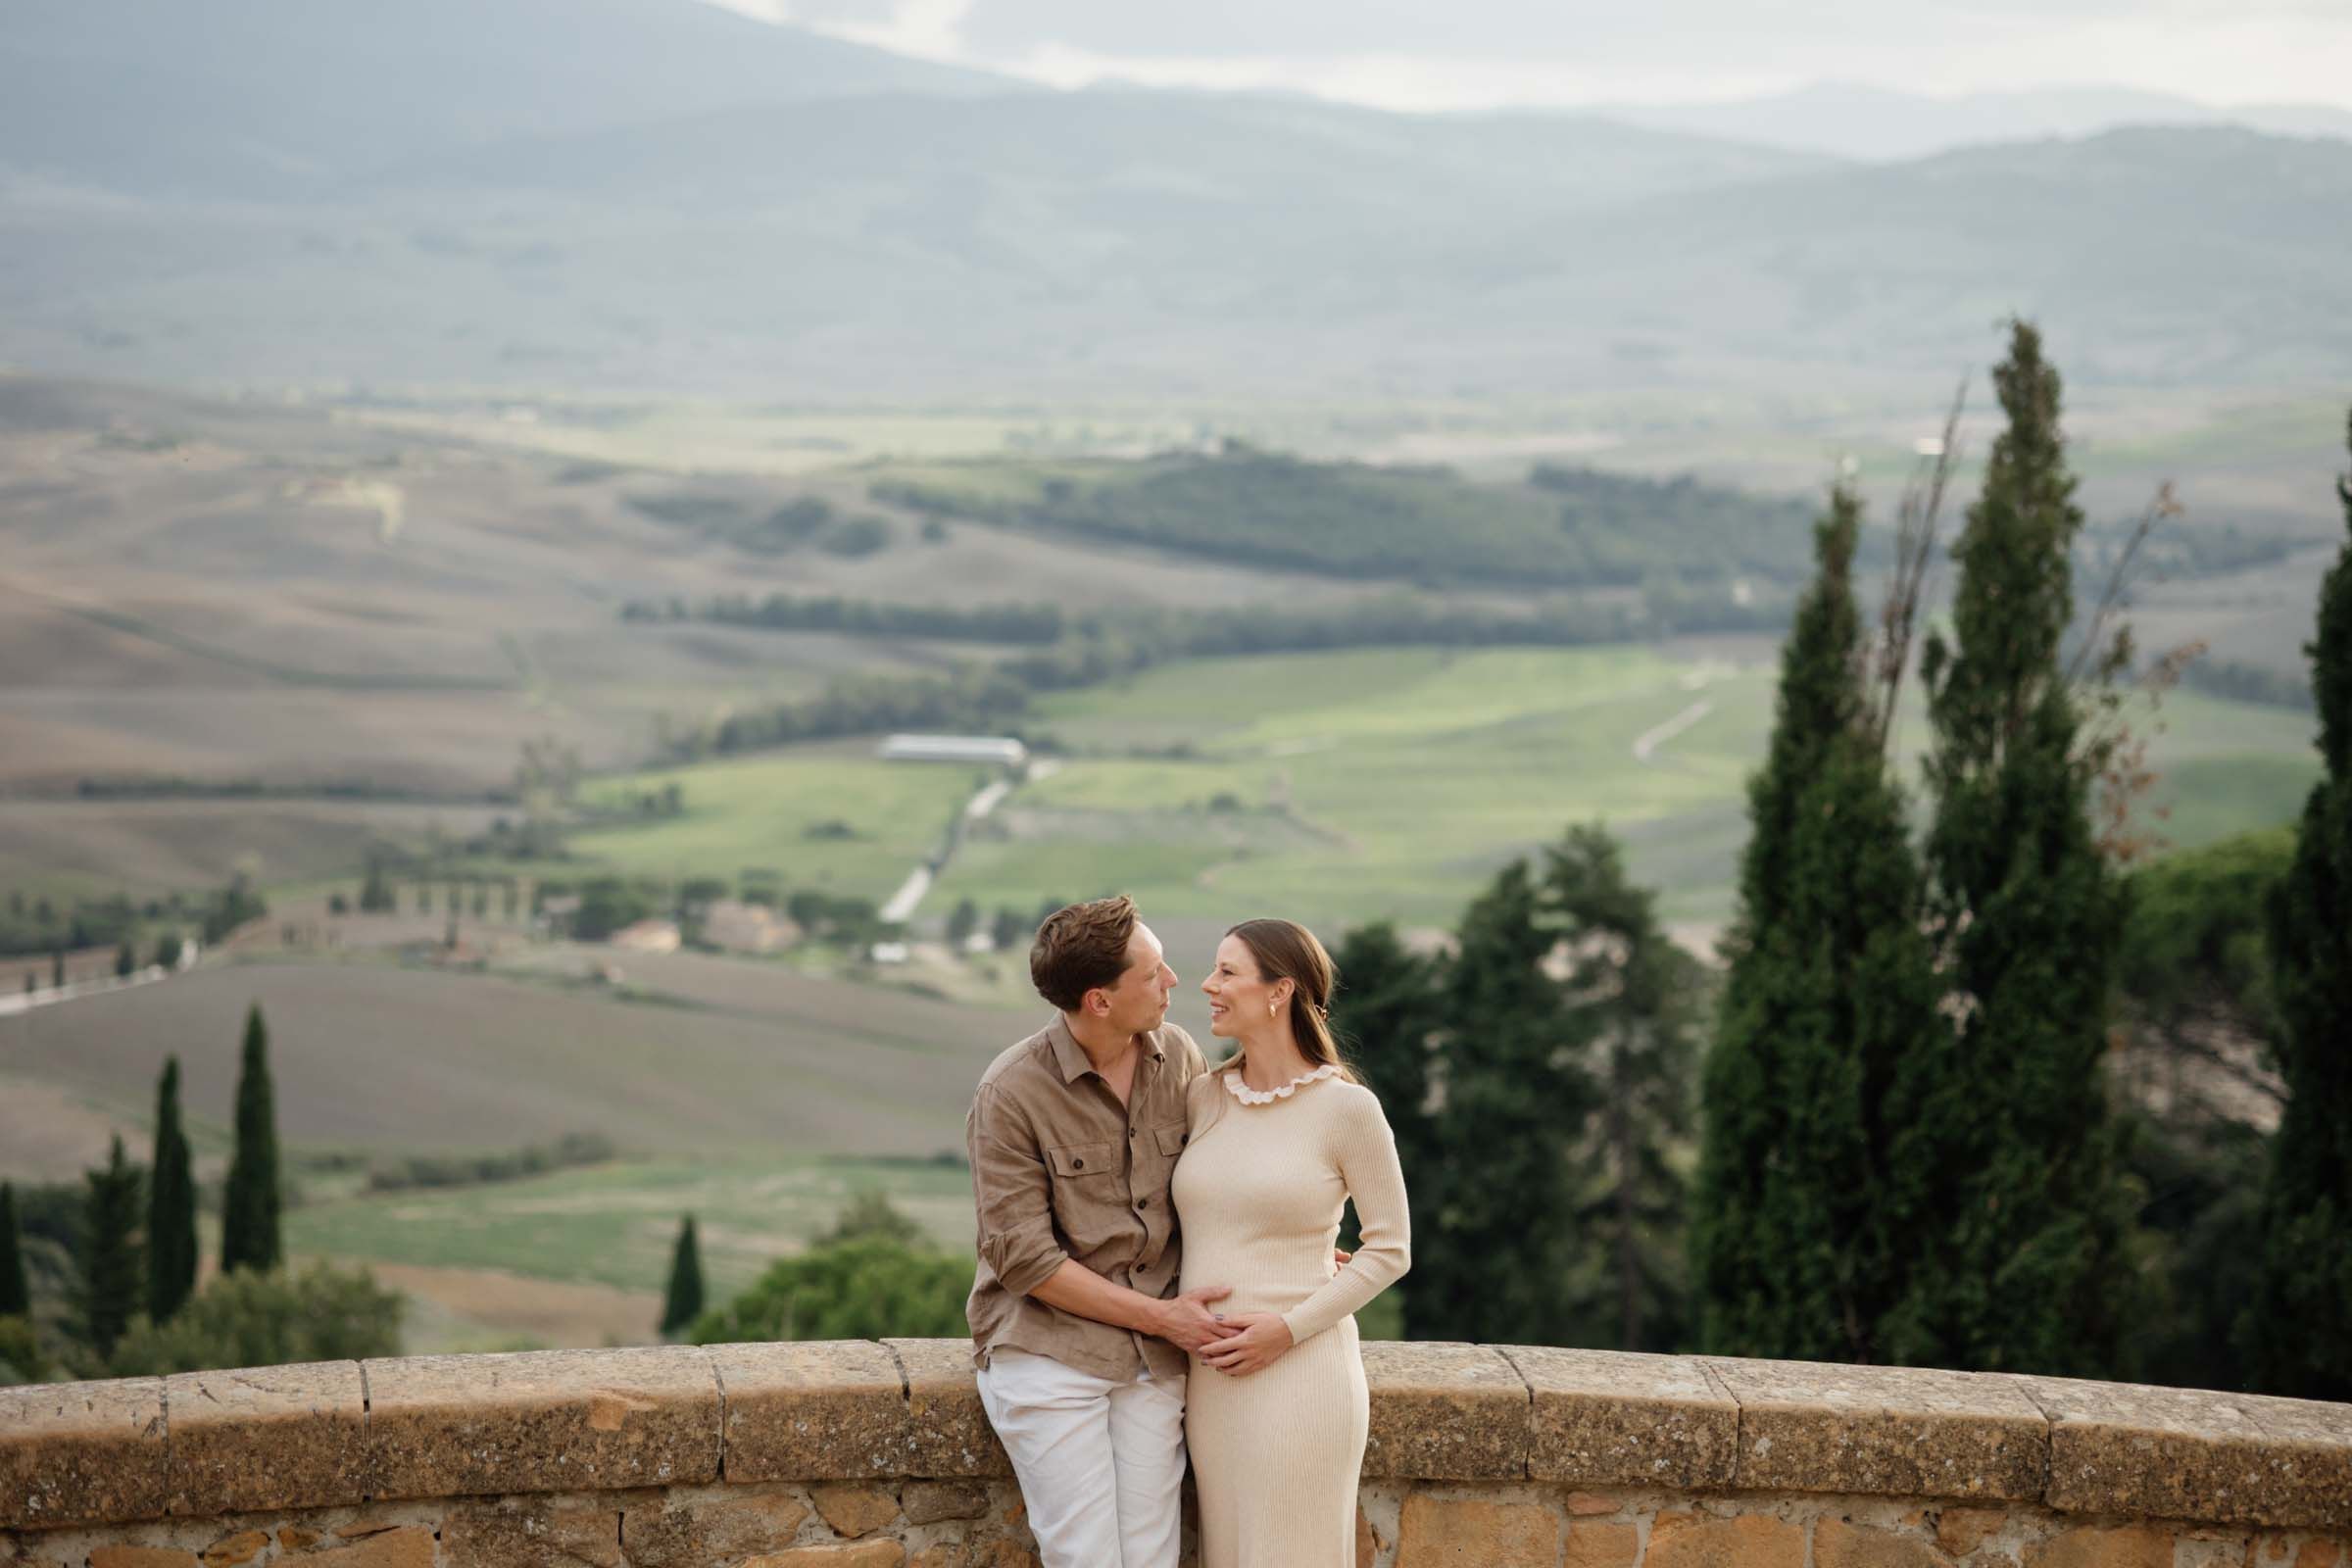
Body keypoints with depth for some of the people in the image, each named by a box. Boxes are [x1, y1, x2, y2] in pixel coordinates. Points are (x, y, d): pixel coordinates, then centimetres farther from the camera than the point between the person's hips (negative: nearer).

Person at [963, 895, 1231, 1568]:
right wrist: (1161, 1316, -11)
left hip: (1152, 1362, 5)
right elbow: (1025, 1259, -13)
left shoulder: (1178, 1058, 3)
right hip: (1047, 1355, -4)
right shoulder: (1011, 1094, -13)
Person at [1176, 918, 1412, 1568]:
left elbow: (1390, 1248, -4)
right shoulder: (1204, 1098, 7)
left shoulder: (1348, 1107, -8)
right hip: (1211, 1378, 5)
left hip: (1298, 1374, -5)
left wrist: (1289, 1329, -13)